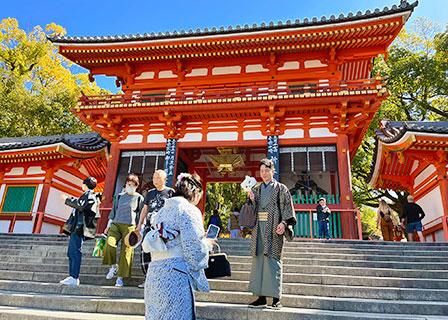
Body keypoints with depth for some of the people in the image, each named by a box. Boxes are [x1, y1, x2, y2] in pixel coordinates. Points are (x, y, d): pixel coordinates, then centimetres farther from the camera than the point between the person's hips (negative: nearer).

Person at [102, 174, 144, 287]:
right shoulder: (120, 196, 18)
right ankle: (113, 266, 4)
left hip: (130, 226, -3)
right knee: (109, 244, -21)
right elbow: (113, 211, 22)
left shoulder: (139, 198, 9)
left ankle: (120, 277, 2)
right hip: (116, 224, 3)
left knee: (126, 251, -8)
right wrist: (108, 225, 16)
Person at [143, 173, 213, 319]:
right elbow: (193, 247, -13)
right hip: (175, 275, -7)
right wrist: (207, 244, 7)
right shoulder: (189, 210, -8)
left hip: (153, 274, 8)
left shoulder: (162, 210, 15)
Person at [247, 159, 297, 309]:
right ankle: (261, 297, 11)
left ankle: (276, 298, -1)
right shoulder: (256, 189, 18)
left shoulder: (281, 188, 6)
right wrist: (251, 200, -2)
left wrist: (284, 223, -17)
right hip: (259, 226, 5)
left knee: (272, 260, -8)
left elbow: (287, 207, -2)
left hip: (273, 227, -4)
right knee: (258, 260, 3)